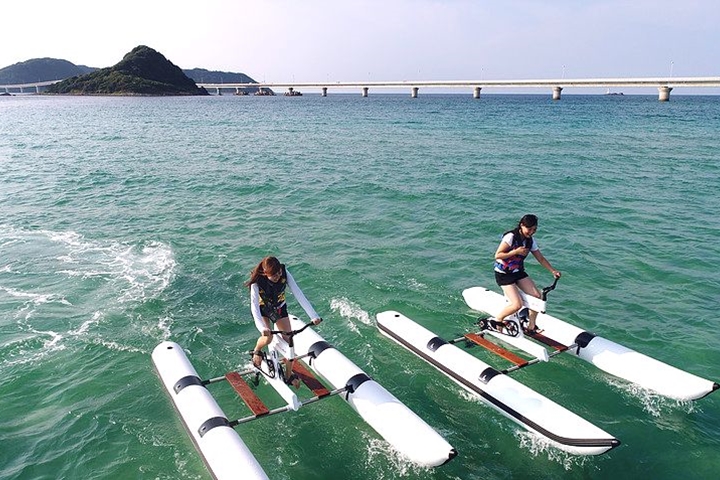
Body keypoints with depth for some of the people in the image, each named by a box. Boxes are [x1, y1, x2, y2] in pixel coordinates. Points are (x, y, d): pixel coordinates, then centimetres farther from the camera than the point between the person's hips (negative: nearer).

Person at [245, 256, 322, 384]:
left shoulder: (285, 274, -29)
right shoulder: (257, 281, -34)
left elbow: (298, 294, -31)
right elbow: (254, 306, -40)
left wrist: (313, 316, -38)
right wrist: (262, 328, -55)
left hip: (279, 308, 2)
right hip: (262, 310, -2)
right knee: (268, 337, -25)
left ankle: (289, 375, 14)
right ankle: (257, 351, 12)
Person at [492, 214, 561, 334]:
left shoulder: (530, 240, 2)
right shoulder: (511, 237, -20)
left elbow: (541, 258, 8)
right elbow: (497, 255, -22)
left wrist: (553, 271, -3)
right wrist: (516, 252, -26)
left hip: (519, 272, 7)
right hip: (503, 274, -7)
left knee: (537, 297, -5)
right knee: (517, 304, -18)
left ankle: (531, 327, 10)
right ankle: (497, 320, 7)